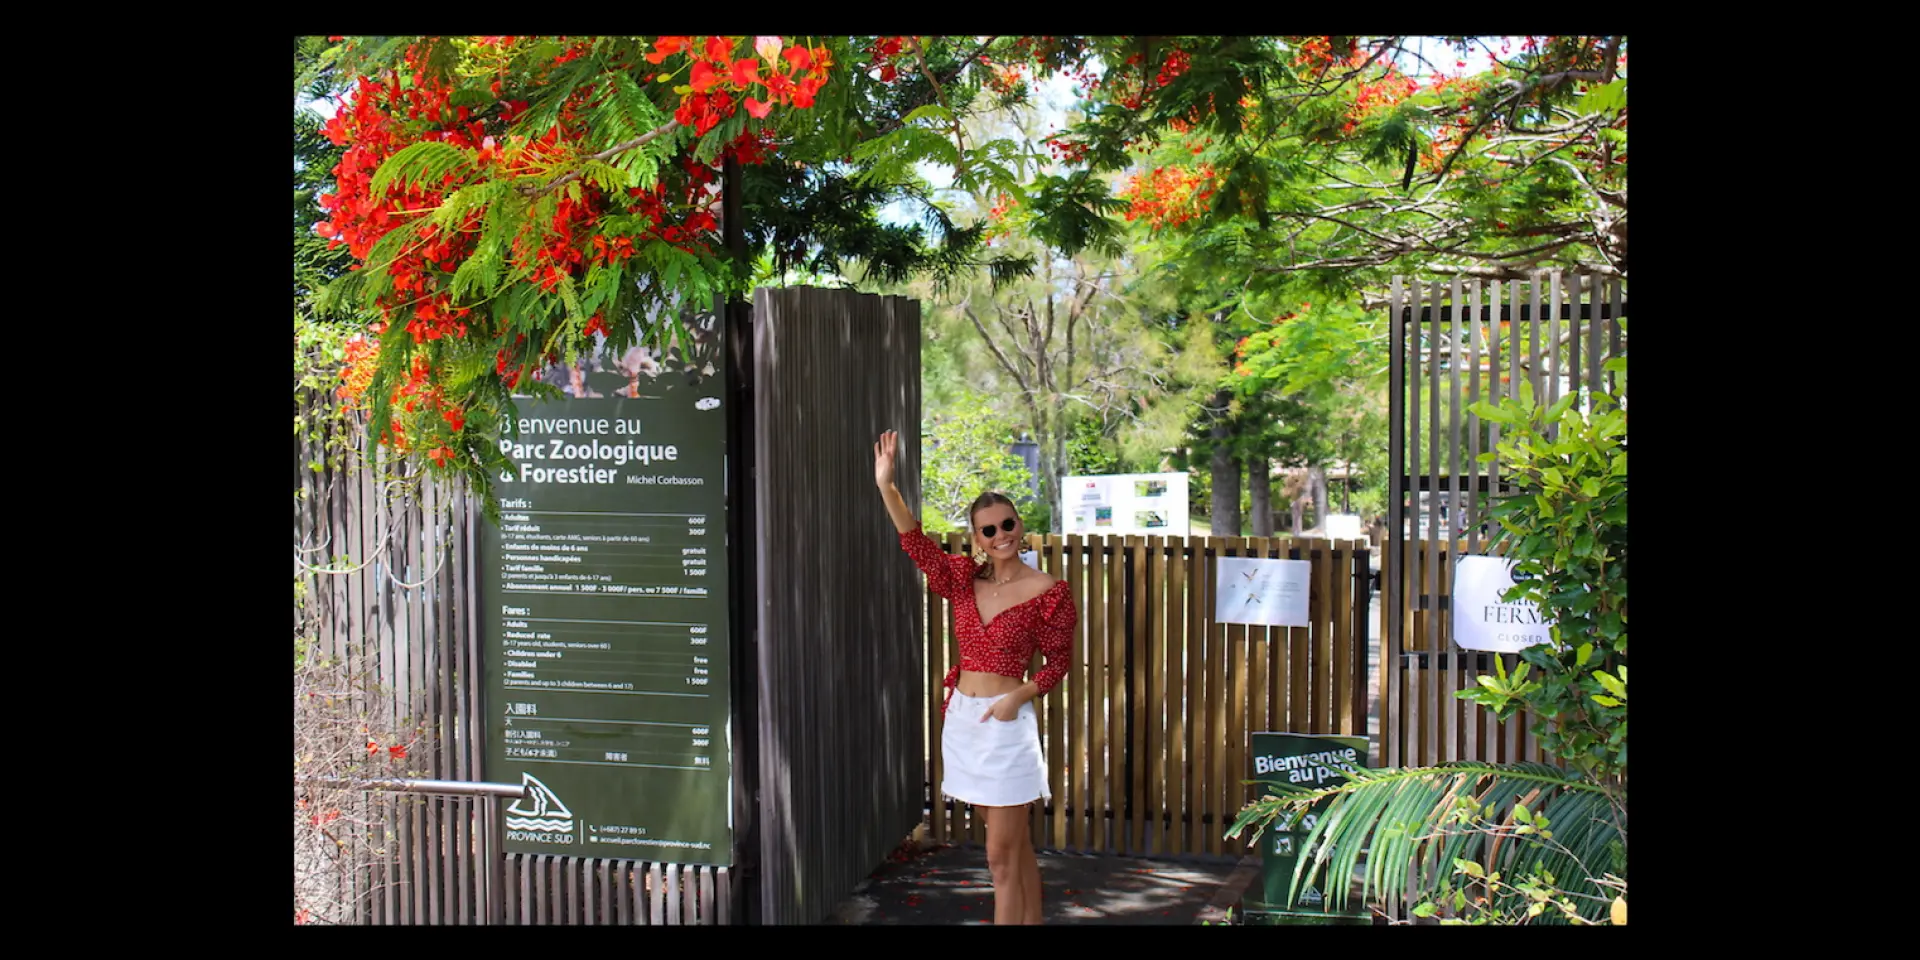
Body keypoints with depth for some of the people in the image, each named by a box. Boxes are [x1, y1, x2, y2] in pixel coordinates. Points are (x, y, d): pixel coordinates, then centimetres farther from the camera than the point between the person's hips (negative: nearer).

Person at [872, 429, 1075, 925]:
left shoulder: (1047, 592, -8)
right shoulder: (965, 579, 4)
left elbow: (1059, 660, -2)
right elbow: (916, 543, -8)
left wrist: (1018, 696, -18)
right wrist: (886, 486, -21)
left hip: (1006, 723, -5)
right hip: (962, 718, 5)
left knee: (1002, 857, -2)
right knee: (1016, 847, 16)